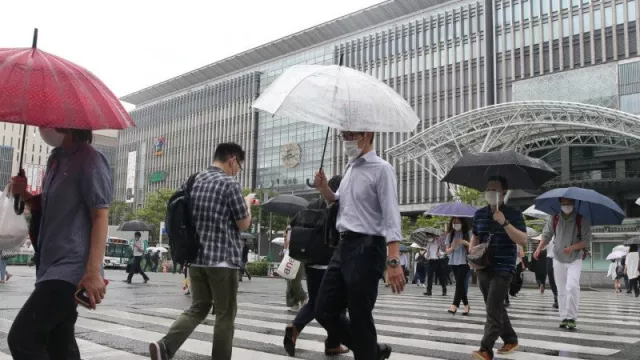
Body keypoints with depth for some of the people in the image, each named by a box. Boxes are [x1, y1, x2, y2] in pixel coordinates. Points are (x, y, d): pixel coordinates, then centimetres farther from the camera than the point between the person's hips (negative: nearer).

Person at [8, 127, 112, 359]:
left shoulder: (89, 159, -11)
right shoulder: (56, 159, 16)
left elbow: (100, 217, -16)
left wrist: (93, 272, -23)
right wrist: (25, 196, 5)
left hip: (70, 267, -10)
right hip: (53, 265, 10)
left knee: (22, 337, -14)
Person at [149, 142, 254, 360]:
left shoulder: (194, 181, 9)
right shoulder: (229, 183, -11)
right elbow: (244, 224, -8)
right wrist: (247, 203, 11)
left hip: (195, 257, 7)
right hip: (223, 259, -7)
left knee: (198, 308, 14)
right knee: (225, 314, 6)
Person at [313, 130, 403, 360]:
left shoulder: (381, 169, -10)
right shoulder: (350, 169, 16)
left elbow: (391, 215, -17)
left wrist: (393, 261, -26)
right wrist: (324, 189, 7)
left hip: (367, 248, -9)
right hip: (344, 247, 9)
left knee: (360, 319, -1)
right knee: (324, 311, 10)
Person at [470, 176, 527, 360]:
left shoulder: (513, 213, -6)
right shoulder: (479, 214, 8)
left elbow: (523, 240, -15)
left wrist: (505, 223, -25)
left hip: (503, 269, -6)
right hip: (483, 268, 6)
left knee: (493, 309, -12)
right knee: (496, 307, 15)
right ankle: (511, 340, 32)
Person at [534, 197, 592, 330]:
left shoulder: (582, 219, -10)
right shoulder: (554, 218, -2)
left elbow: (587, 239, -10)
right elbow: (546, 234, 4)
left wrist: (572, 247, -25)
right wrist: (539, 248, -13)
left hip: (575, 259, -3)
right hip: (558, 259, 3)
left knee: (572, 287, -19)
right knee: (561, 290, 8)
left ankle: (572, 317, -10)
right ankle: (564, 318, 18)